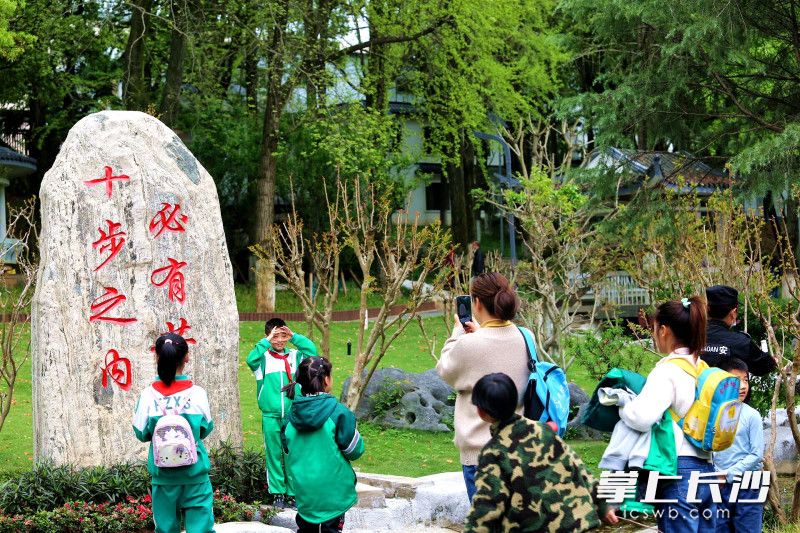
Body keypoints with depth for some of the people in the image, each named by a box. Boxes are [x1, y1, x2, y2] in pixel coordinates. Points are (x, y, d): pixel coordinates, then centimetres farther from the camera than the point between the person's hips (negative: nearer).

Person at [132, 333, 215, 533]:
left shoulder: (148, 395, -8)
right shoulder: (197, 393, -8)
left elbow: (141, 433, 0)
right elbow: (206, 429, 3)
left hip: (163, 474, 1)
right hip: (195, 472, -1)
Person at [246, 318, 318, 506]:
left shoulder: (295, 356, 7)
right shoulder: (263, 358, 1)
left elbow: (312, 351, -7)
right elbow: (251, 359, -19)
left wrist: (294, 336, -10)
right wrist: (267, 341, -20)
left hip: (293, 415, 1)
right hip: (271, 416, -1)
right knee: (274, 454, 4)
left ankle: (294, 492, 12)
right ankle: (278, 493, 11)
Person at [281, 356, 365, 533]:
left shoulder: (292, 414, -2)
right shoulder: (339, 412, -17)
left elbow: (287, 449, 10)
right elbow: (355, 451, -9)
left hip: (302, 487, 4)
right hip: (333, 489, -4)